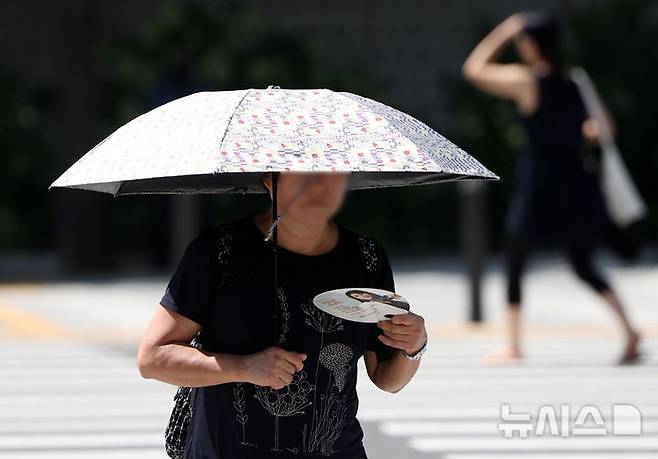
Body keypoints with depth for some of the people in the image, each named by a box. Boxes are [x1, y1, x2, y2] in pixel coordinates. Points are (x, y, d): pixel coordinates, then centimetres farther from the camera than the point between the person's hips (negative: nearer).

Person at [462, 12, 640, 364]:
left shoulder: (525, 80, -11)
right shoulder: (575, 81, 6)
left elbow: (473, 68, 0)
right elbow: (603, 126, 7)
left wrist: (503, 33, 5)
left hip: (538, 185, -6)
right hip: (576, 183, 6)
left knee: (514, 264, 9)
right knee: (583, 264, 16)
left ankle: (513, 345, 7)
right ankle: (628, 328, -1)